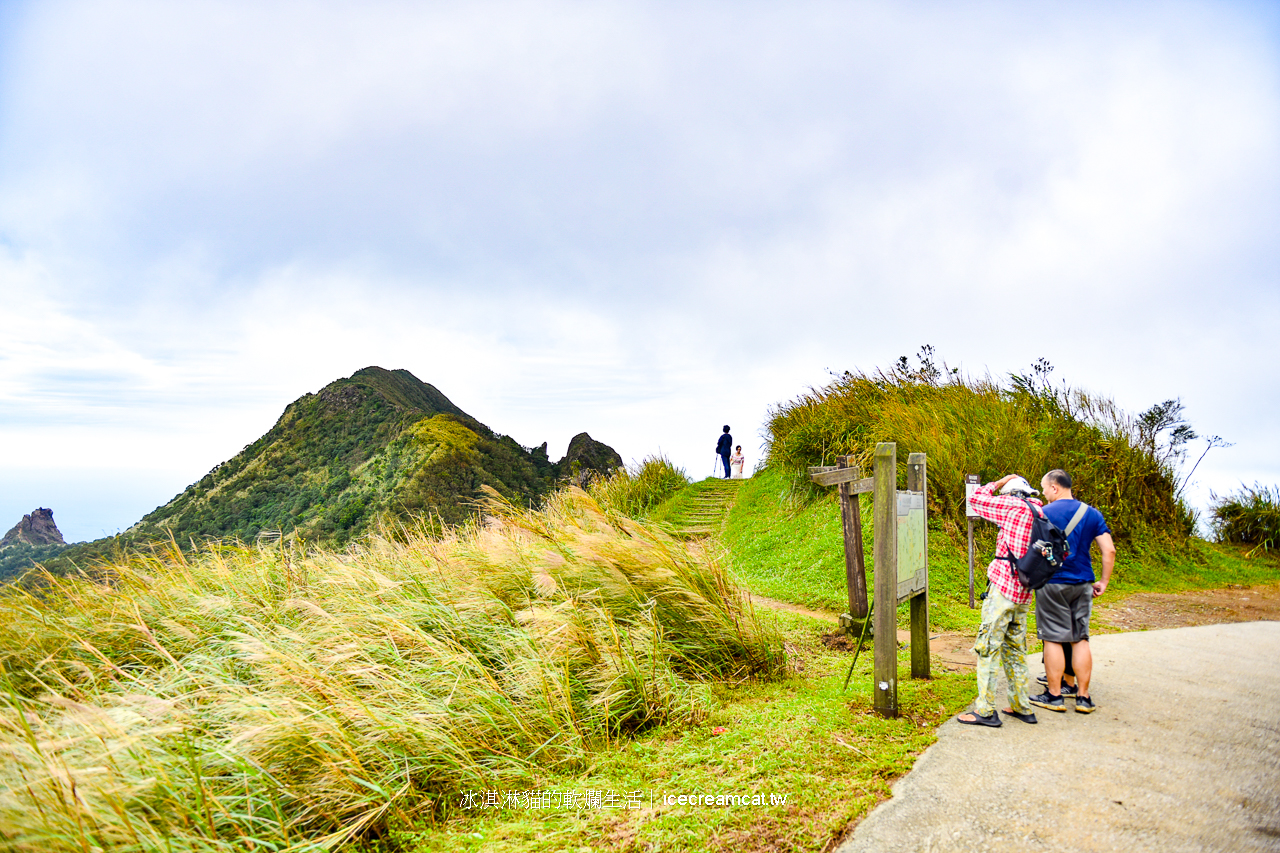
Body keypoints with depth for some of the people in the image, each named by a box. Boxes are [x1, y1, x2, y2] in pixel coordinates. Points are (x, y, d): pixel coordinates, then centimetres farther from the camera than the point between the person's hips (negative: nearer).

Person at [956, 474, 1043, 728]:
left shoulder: (1015, 506, -8)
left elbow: (976, 499, 1)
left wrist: (998, 483, 12)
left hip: (1003, 587, -8)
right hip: (1024, 593, 8)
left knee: (988, 647, -5)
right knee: (1015, 648, 16)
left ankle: (985, 710, -4)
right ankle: (1021, 707, 21)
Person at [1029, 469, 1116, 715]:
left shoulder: (1043, 513, -8)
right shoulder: (1092, 514, 5)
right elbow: (1109, 550, 2)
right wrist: (1104, 581, 9)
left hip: (1052, 583, -4)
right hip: (1082, 584, 5)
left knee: (1053, 638, 2)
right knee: (1080, 639, 10)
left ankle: (1054, 695, 8)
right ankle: (1083, 696, 13)